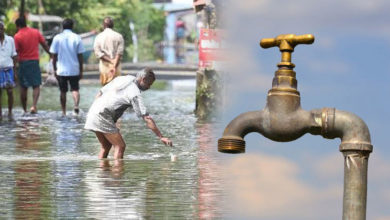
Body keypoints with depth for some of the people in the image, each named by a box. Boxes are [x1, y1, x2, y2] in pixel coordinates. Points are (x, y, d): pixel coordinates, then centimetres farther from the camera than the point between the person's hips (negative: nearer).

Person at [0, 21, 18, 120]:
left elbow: (14, 56, 10)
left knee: (10, 91, -3)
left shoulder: (10, 40, 5)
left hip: (8, 68, 1)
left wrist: (14, 71, 6)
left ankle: (10, 112, 8)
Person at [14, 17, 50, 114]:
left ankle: (24, 110, 11)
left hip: (23, 62, -2)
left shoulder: (17, 36, -9)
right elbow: (45, 45, 6)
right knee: (36, 86, 5)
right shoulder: (36, 32, 1)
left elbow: (15, 52, -9)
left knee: (23, 87, 8)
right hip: (35, 61, 2)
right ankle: (34, 105, -15)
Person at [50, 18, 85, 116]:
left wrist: (55, 69, 9)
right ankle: (76, 105, -23)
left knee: (63, 91, 10)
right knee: (75, 89, 5)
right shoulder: (77, 38, -2)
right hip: (74, 70, 0)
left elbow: (54, 56, 0)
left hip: (61, 70, 0)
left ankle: (64, 112, 12)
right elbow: (80, 56, -1)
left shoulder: (57, 38, -2)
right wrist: (81, 71, 6)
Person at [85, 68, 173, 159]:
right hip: (102, 117, -9)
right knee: (120, 146, -5)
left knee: (106, 146, 21)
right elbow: (146, 118, -13)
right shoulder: (135, 93, -9)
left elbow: (100, 94, 18)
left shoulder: (120, 79, 14)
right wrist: (161, 137, -11)